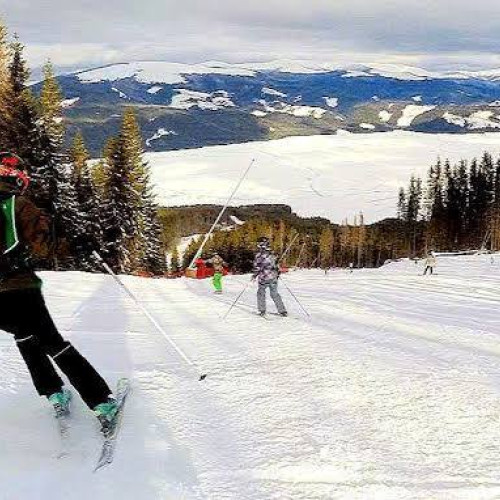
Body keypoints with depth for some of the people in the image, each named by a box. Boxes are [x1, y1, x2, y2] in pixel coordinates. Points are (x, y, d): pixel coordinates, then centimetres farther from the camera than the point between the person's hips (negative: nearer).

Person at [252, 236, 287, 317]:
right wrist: (277, 274, 27)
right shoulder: (272, 255, 8)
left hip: (264, 278, -5)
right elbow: (276, 266, 15)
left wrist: (255, 275, -1)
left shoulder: (259, 255, -9)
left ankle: (262, 311, 10)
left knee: (261, 293, 15)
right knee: (275, 294, 14)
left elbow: (257, 266, -13)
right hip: (273, 278, 5)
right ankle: (282, 311, 12)